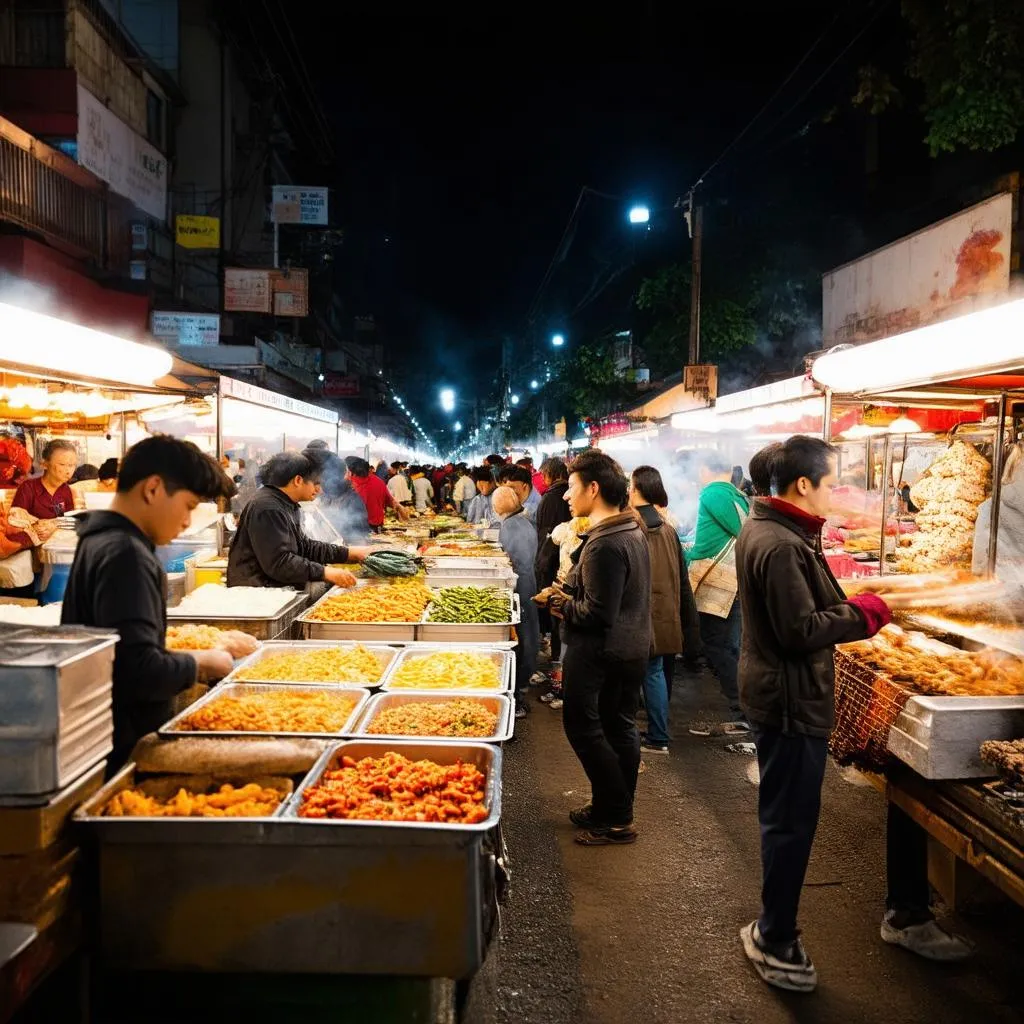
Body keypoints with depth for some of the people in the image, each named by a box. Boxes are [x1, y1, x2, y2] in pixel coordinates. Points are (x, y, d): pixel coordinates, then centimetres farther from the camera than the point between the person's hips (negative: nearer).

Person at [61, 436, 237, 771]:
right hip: (125, 751, -10)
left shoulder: (100, 541, 9)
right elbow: (140, 671, -28)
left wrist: (189, 661, 7)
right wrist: (199, 663, -12)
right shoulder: (126, 555, -21)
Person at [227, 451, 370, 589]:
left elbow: (304, 547, 14)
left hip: (276, 587, 10)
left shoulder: (287, 505, 13)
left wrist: (350, 552, 7)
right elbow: (278, 562, -25)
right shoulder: (268, 508, -19)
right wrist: (326, 573, -26)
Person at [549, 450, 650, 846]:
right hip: (634, 647, 10)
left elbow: (597, 613, -26)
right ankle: (615, 811, 29)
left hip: (599, 652, -10)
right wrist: (570, 599, 7)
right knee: (620, 728, 16)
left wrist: (562, 605, -9)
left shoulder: (604, 545, -24)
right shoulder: (633, 533, 8)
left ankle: (615, 818, 8)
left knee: (583, 728, 2)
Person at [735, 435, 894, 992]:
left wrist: (849, 608, 5)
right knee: (791, 822, 3)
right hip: (791, 701, -11)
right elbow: (803, 632, -24)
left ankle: (771, 929, 35)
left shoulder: (762, 528, 9)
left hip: (775, 691, 11)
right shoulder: (781, 546, -25)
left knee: (784, 817, 21)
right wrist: (867, 613, -12)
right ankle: (776, 944, 18)